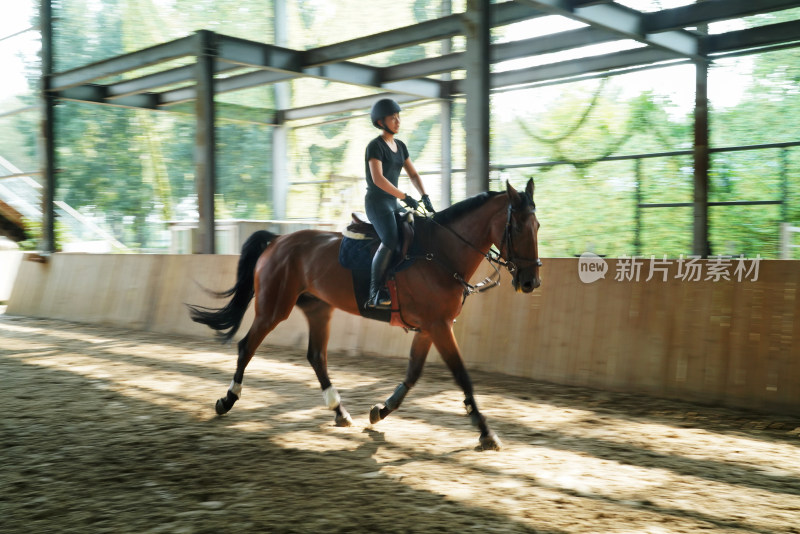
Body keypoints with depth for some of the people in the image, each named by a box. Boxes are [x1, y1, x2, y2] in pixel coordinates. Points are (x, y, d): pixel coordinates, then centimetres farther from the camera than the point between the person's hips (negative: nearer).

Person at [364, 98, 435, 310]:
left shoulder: (400, 146, 15)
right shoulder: (375, 146, -9)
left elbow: (413, 174, 15)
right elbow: (378, 179, -21)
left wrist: (425, 196, -1)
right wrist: (405, 197, -23)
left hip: (393, 203, 9)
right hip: (376, 202, -9)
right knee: (391, 240, -28)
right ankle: (375, 294, -26)